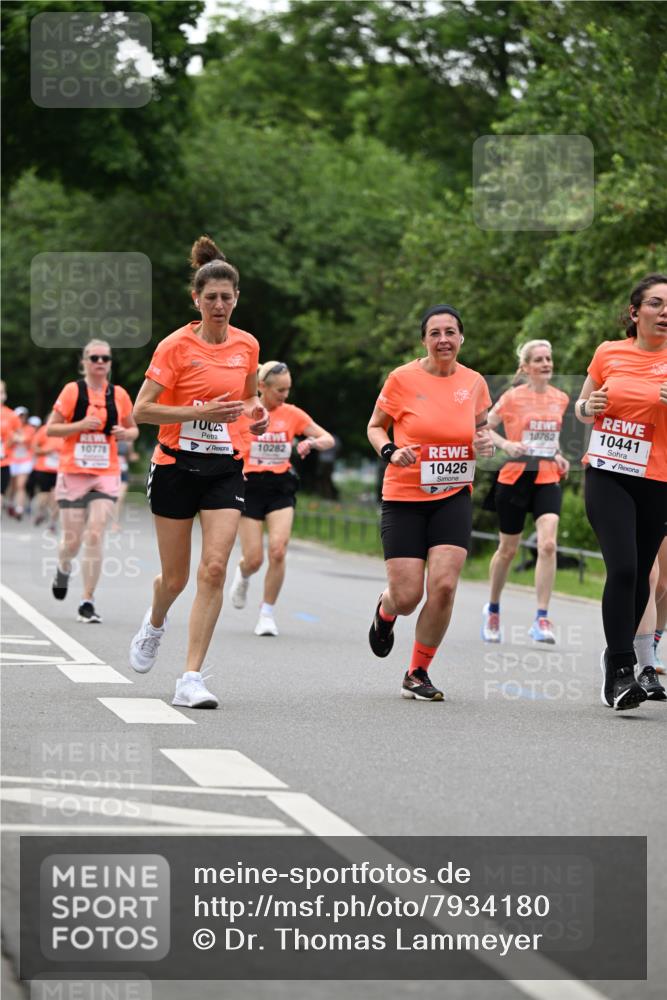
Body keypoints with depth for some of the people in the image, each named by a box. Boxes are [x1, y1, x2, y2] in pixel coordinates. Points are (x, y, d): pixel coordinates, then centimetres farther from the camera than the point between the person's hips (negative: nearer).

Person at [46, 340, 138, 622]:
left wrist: (125, 433, -6)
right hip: (72, 473, -1)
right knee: (72, 540, 0)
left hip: (106, 475, 1)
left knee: (95, 537, -11)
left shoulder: (119, 395, 5)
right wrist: (80, 425, -16)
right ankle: (63, 568, 37)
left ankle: (87, 602, -6)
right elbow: (50, 429, -2)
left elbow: (133, 429, 17)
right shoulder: (72, 390, -2)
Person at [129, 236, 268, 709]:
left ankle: (191, 679, -12)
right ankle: (155, 623, 44)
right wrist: (200, 412, -24)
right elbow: (142, 409, -13)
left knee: (215, 568, -15)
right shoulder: (176, 346, -8)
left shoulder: (247, 345, 5)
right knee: (176, 577, 6)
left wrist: (257, 413, 1)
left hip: (226, 468, 2)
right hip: (177, 466, -2)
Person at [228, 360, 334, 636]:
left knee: (278, 550, -16)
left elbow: (328, 439, 6)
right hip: (250, 487, -2)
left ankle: (267, 614, -2)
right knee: (254, 559, -4)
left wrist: (313, 442, -17)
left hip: (281, 489, 2)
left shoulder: (292, 414, 2)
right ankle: (242, 574, 36)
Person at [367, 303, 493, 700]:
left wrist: (486, 442, -3)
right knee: (407, 597, -6)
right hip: (404, 499, -2)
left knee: (444, 585, -14)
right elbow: (375, 426, 6)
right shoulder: (402, 378, -6)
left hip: (454, 497, 2)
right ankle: (385, 611, 36)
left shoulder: (474, 382, 3)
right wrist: (390, 451, -13)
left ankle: (418, 674, 5)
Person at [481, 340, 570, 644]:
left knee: (547, 544, -17)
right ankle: (493, 609, 34)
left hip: (547, 480, 2)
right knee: (508, 549, 9)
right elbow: (484, 428, -1)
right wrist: (505, 444, -17)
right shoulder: (512, 397, -5)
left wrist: (557, 456, 8)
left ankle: (541, 619, -16)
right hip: (515, 479, -2)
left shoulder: (560, 399, 8)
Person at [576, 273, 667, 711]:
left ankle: (619, 655, 31)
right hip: (607, 476, -1)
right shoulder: (609, 353, 4)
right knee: (623, 568, -17)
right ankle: (620, 674, -16)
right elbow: (581, 408, 18)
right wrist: (586, 406, -5)